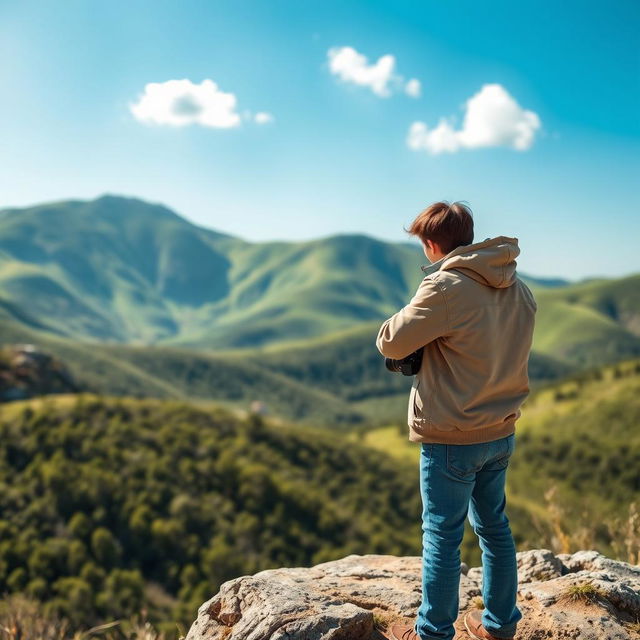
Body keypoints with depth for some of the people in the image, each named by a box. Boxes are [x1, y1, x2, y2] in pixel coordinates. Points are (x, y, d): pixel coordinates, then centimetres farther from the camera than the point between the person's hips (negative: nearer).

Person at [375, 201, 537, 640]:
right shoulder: (520, 290, 4)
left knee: (442, 536, 6)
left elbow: (392, 343, -15)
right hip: (502, 433, 7)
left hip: (451, 438, -7)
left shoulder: (445, 287, -20)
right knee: (494, 526, 20)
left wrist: (406, 316, 5)